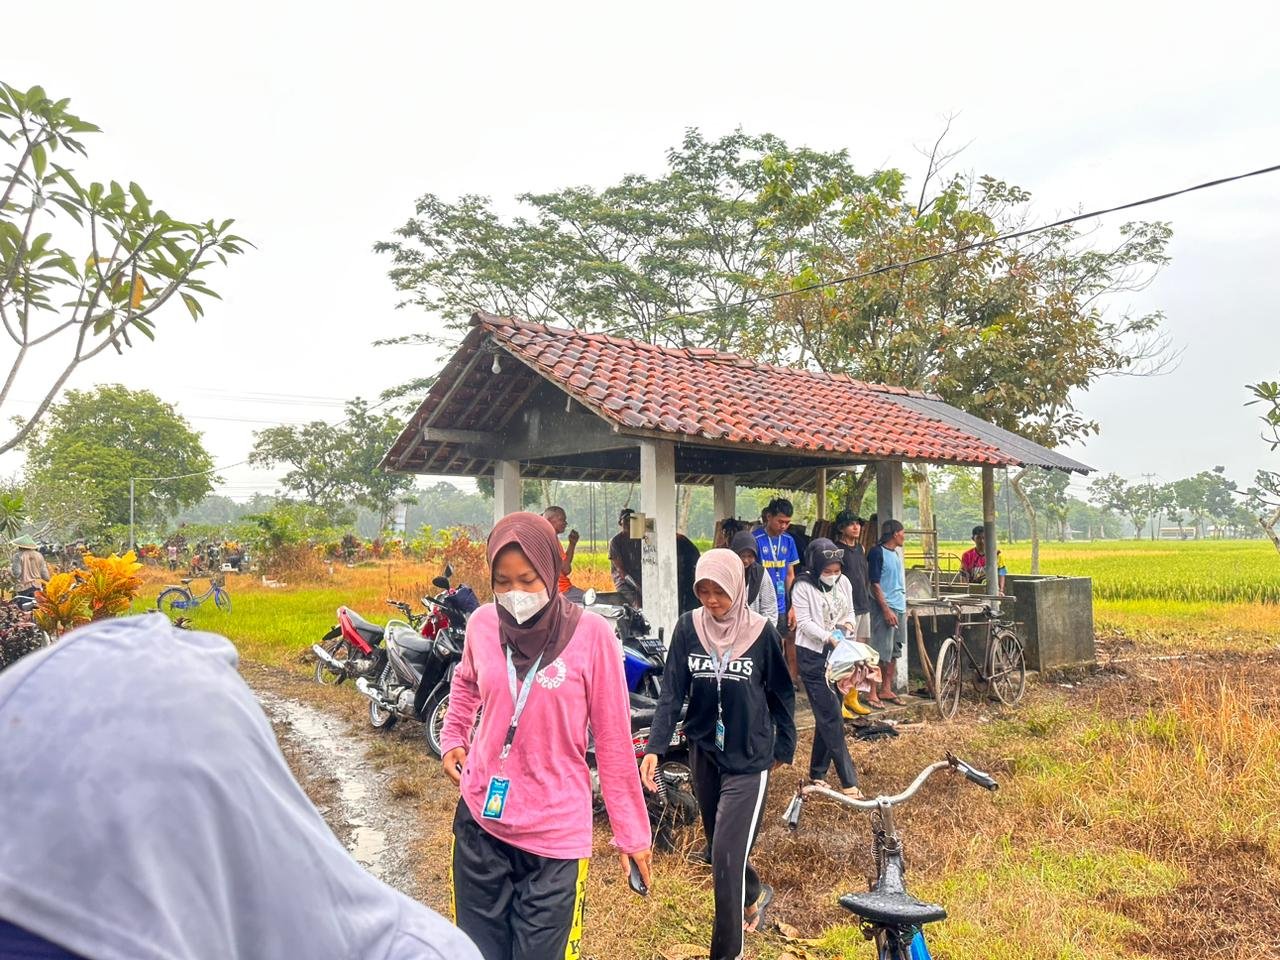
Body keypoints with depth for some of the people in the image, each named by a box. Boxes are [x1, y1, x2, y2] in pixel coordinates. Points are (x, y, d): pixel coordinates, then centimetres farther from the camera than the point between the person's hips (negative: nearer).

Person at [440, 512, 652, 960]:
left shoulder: (591, 633, -15)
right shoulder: (482, 623, -4)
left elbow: (614, 742, -8)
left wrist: (631, 832, -3)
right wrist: (453, 737, 9)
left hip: (554, 832, -3)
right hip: (480, 821, 4)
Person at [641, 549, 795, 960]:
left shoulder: (761, 632, -10)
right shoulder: (687, 627, -5)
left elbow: (781, 694, 2)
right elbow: (672, 691, -7)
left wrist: (784, 748, 9)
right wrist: (654, 747, -16)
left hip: (750, 757, -3)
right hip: (703, 752, 4)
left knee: (727, 857, -9)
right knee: (720, 846, 19)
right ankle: (755, 894, 50)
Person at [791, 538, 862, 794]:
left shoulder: (843, 582, 3)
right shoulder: (803, 587, -13)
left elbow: (849, 612, 13)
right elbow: (804, 623, -16)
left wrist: (848, 624, -8)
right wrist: (828, 637, -27)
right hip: (813, 656, -6)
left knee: (826, 715, 12)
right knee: (831, 717, -7)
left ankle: (817, 773, 24)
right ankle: (848, 780, -4)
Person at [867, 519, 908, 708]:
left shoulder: (896, 553, 15)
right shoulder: (877, 552, -11)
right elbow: (875, 584, -15)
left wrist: (903, 608, 18)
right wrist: (886, 609, -19)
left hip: (899, 609, 9)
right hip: (885, 609, -9)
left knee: (895, 652, 11)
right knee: (882, 653, -8)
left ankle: (886, 689, 19)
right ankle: (872, 694, -3)